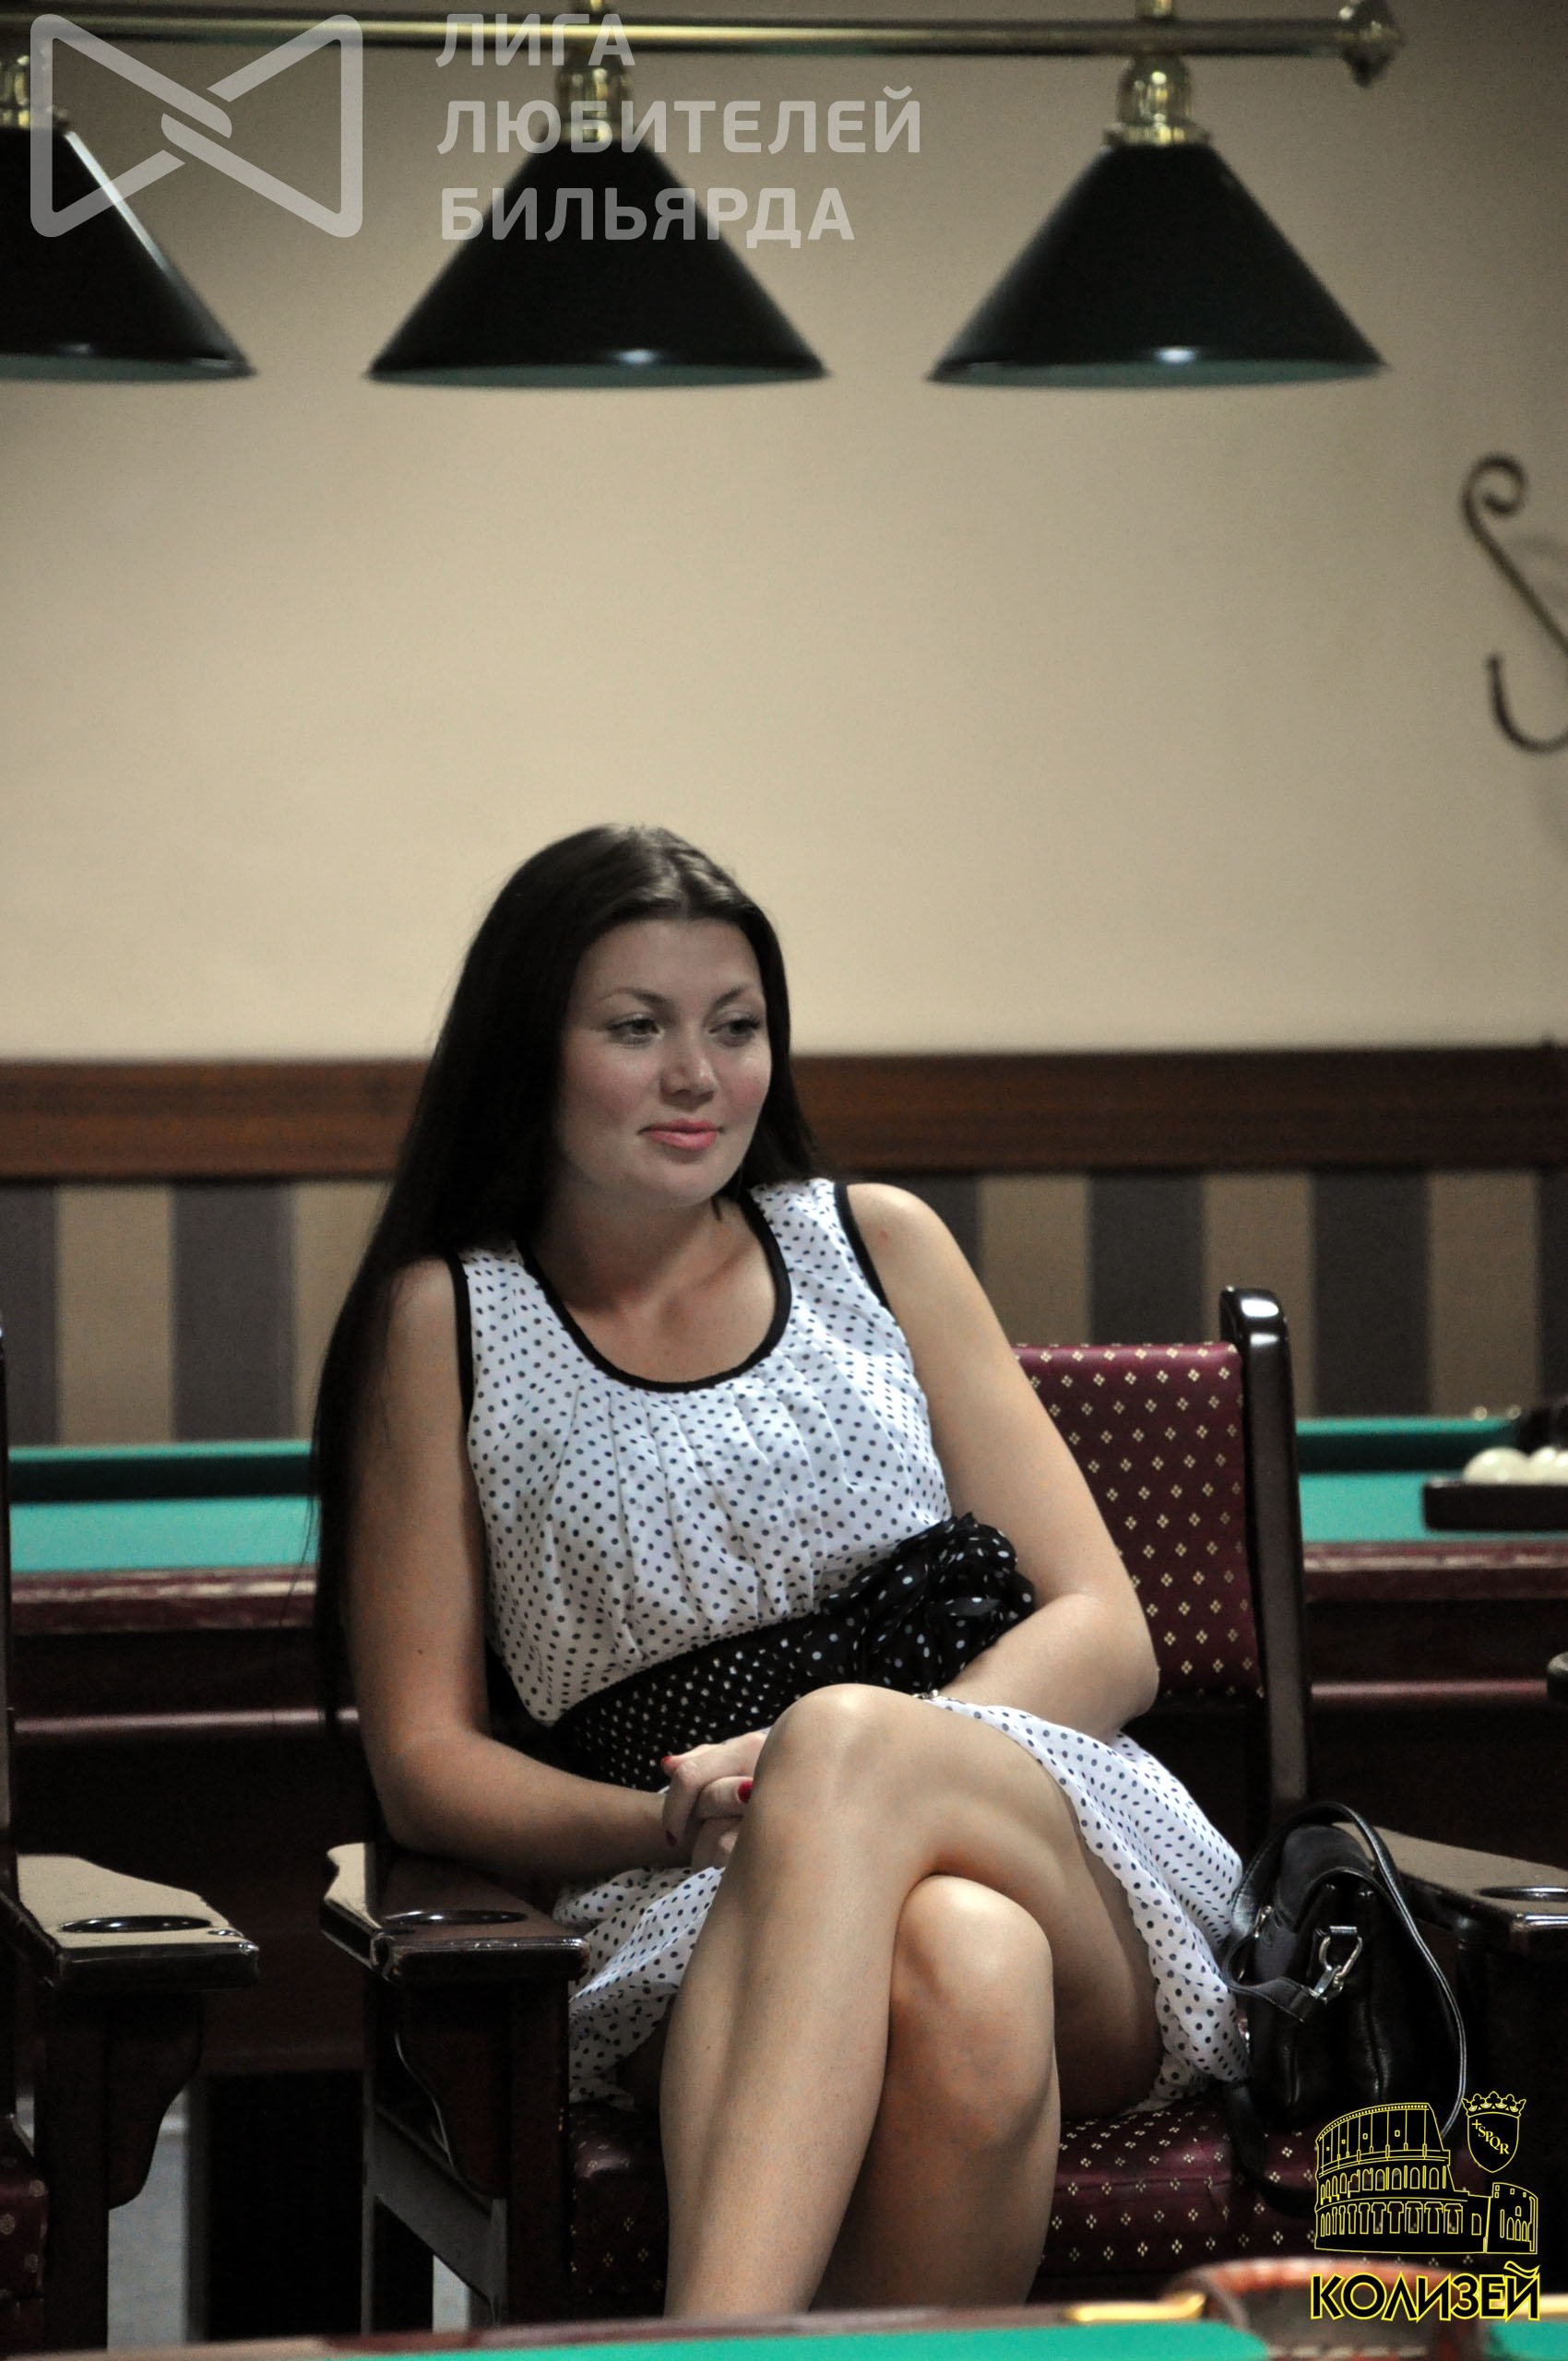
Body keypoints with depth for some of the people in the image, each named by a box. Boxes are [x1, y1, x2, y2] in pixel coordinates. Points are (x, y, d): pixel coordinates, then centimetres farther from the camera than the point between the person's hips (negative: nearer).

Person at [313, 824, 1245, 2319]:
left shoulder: (877, 1246, 16)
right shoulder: (448, 1320, 12)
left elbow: (1104, 1633, 11)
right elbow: (423, 1759, 9)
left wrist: (852, 1767, -10)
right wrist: (666, 1821, -12)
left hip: (1062, 1859, 1)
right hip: (702, 1922, -1)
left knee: (844, 1742, -37)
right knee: (957, 1967, -39)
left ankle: (711, 2351, -52)